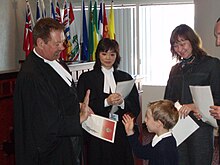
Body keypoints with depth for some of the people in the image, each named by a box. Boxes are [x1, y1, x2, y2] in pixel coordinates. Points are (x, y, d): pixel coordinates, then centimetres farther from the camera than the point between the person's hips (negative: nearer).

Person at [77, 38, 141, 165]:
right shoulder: (86, 78, 4)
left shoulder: (125, 77, 12)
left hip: (122, 135, 2)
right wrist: (106, 102, -18)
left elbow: (136, 107, 6)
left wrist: (122, 102, -13)